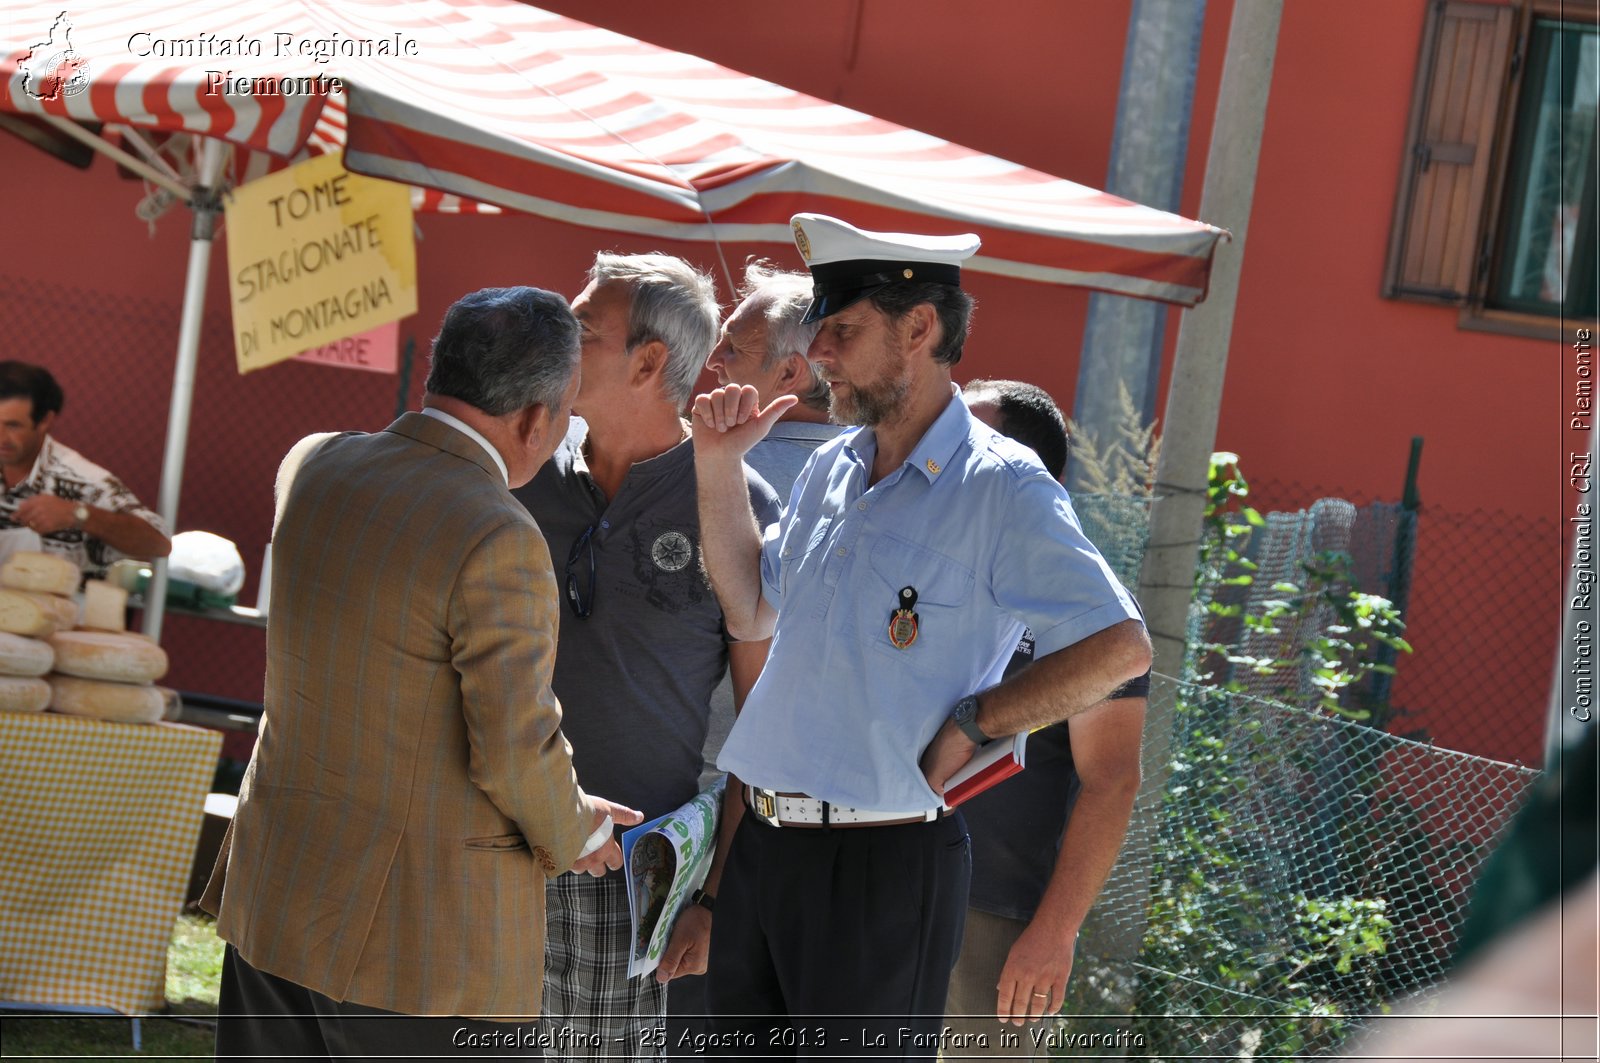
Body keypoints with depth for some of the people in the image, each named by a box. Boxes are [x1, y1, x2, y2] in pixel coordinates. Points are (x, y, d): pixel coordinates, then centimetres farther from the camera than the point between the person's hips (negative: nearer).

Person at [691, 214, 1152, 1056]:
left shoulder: (998, 488, -12)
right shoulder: (830, 470, 11)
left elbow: (1120, 646, -17)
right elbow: (751, 613, 22)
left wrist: (968, 726, -14)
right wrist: (719, 467, 13)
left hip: (882, 867, -7)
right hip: (763, 848, 7)